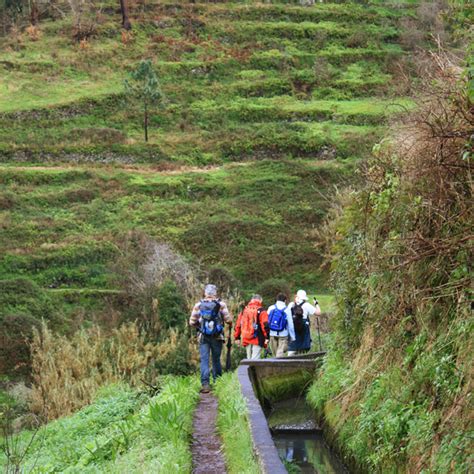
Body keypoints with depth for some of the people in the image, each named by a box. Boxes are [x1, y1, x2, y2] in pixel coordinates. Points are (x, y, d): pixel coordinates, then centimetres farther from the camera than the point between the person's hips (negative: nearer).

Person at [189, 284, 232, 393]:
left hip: (203, 337, 0)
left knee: (204, 360, -2)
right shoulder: (221, 304, -3)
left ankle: (205, 383, -13)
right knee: (216, 359, 12)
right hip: (217, 337, 0)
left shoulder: (198, 305, 1)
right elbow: (228, 319, -5)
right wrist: (230, 325, 18)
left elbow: (192, 322, 2)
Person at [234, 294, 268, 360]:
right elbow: (265, 324, -14)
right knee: (255, 359, -8)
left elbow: (238, 324, 15)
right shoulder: (261, 311, -5)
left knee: (249, 359, 15)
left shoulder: (244, 311, 12)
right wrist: (266, 337, -13)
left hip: (246, 339, 5)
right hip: (257, 339, -5)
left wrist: (237, 337, 21)